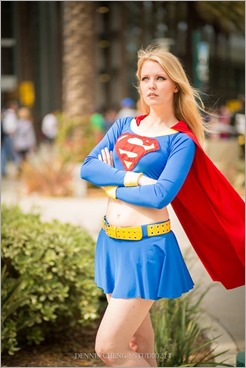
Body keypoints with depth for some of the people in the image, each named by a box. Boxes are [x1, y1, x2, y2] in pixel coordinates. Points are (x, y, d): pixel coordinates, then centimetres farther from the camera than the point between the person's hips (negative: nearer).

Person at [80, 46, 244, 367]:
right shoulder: (124, 126, 9)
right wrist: (133, 177, -16)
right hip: (111, 241, 6)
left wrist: (113, 185, -7)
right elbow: (88, 168, -1)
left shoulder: (181, 140, -7)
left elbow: (161, 195, -20)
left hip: (147, 246, -6)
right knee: (137, 339, 19)